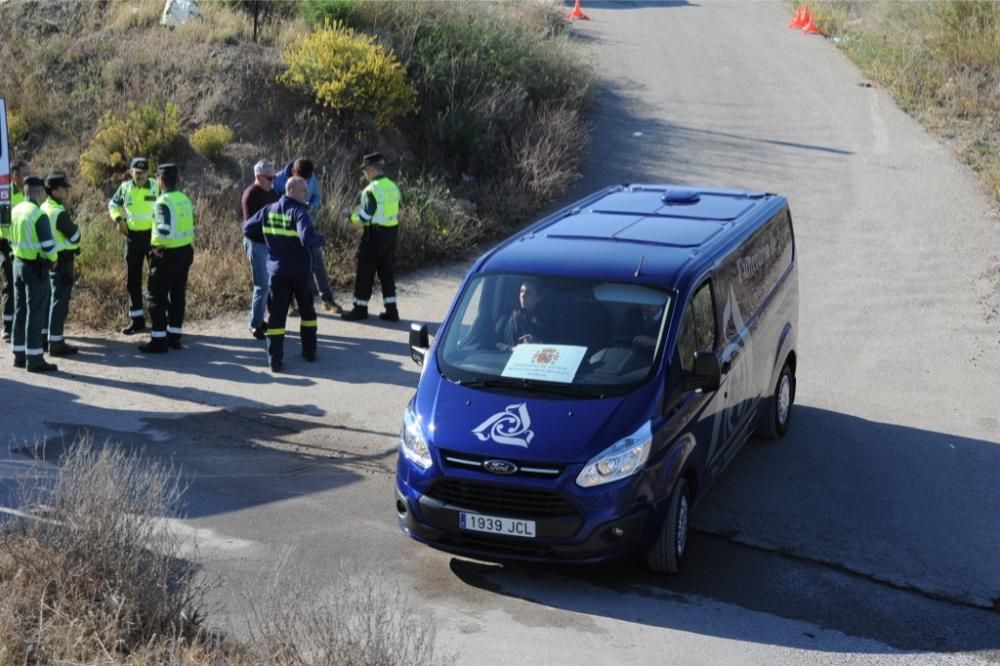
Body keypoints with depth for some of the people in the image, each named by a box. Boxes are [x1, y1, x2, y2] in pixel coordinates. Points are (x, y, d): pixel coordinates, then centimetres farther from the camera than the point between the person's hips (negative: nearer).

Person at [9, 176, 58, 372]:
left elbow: (13, 239, 13)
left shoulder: (16, 211, 7)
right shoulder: (38, 214, -18)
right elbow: (48, 244, -18)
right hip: (36, 267, -8)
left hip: (18, 263, 8)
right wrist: (53, 259, 0)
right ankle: (34, 359, -2)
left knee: (20, 310, 14)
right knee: (35, 312, -3)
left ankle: (19, 355, 20)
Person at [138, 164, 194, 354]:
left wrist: (157, 245, -14)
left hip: (168, 253, -8)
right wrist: (189, 246, 16)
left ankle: (158, 339, 0)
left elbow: (164, 230, -28)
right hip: (186, 251, 8)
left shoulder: (163, 202, -17)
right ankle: (174, 336, 21)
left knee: (158, 296, 0)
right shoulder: (185, 199, 8)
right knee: (178, 295, 14)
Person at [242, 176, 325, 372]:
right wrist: (321, 240, -10)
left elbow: (248, 229, 6)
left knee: (276, 315, 3)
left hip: (277, 271, 3)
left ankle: (275, 361, -2)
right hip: (300, 271, -3)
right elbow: (307, 238, -30)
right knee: (307, 310, 18)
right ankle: (309, 352, 24)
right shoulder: (299, 212, -16)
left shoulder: (269, 210, 1)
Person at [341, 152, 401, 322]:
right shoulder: (393, 186, 8)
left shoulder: (372, 190, -17)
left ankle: (360, 309, 9)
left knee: (365, 272, 3)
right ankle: (391, 310, 12)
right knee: (386, 272, 13)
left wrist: (350, 215, 0)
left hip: (375, 234, -8)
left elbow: (365, 218, -19)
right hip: (391, 232, 8)